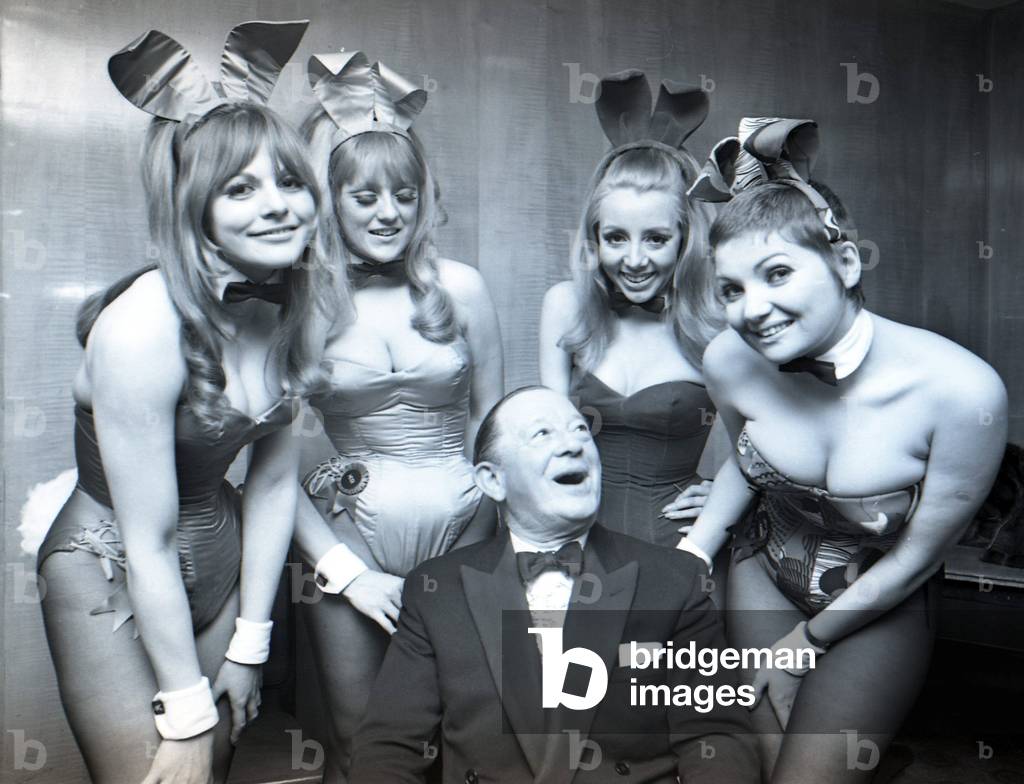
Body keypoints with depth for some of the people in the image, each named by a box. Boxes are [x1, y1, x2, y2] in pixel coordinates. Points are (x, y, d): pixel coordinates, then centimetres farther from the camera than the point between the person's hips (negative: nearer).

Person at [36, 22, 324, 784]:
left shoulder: (286, 307, -8)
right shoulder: (143, 327, -26)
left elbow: (275, 478, -3)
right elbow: (149, 544, -22)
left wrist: (248, 646, 0)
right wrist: (187, 715, -15)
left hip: (223, 562, 6)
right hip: (112, 579, -5)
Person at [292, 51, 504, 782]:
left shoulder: (460, 287, -1)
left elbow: (493, 419, 7)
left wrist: (502, 537, 1)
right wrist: (345, 570, -8)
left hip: (460, 524, 1)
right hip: (349, 530, -1)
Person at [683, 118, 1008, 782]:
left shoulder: (963, 391, -30)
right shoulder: (730, 362, -20)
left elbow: (915, 559, -15)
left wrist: (804, 642, -6)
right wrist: (691, 555, -6)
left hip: (880, 607, -2)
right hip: (765, 572, 2)